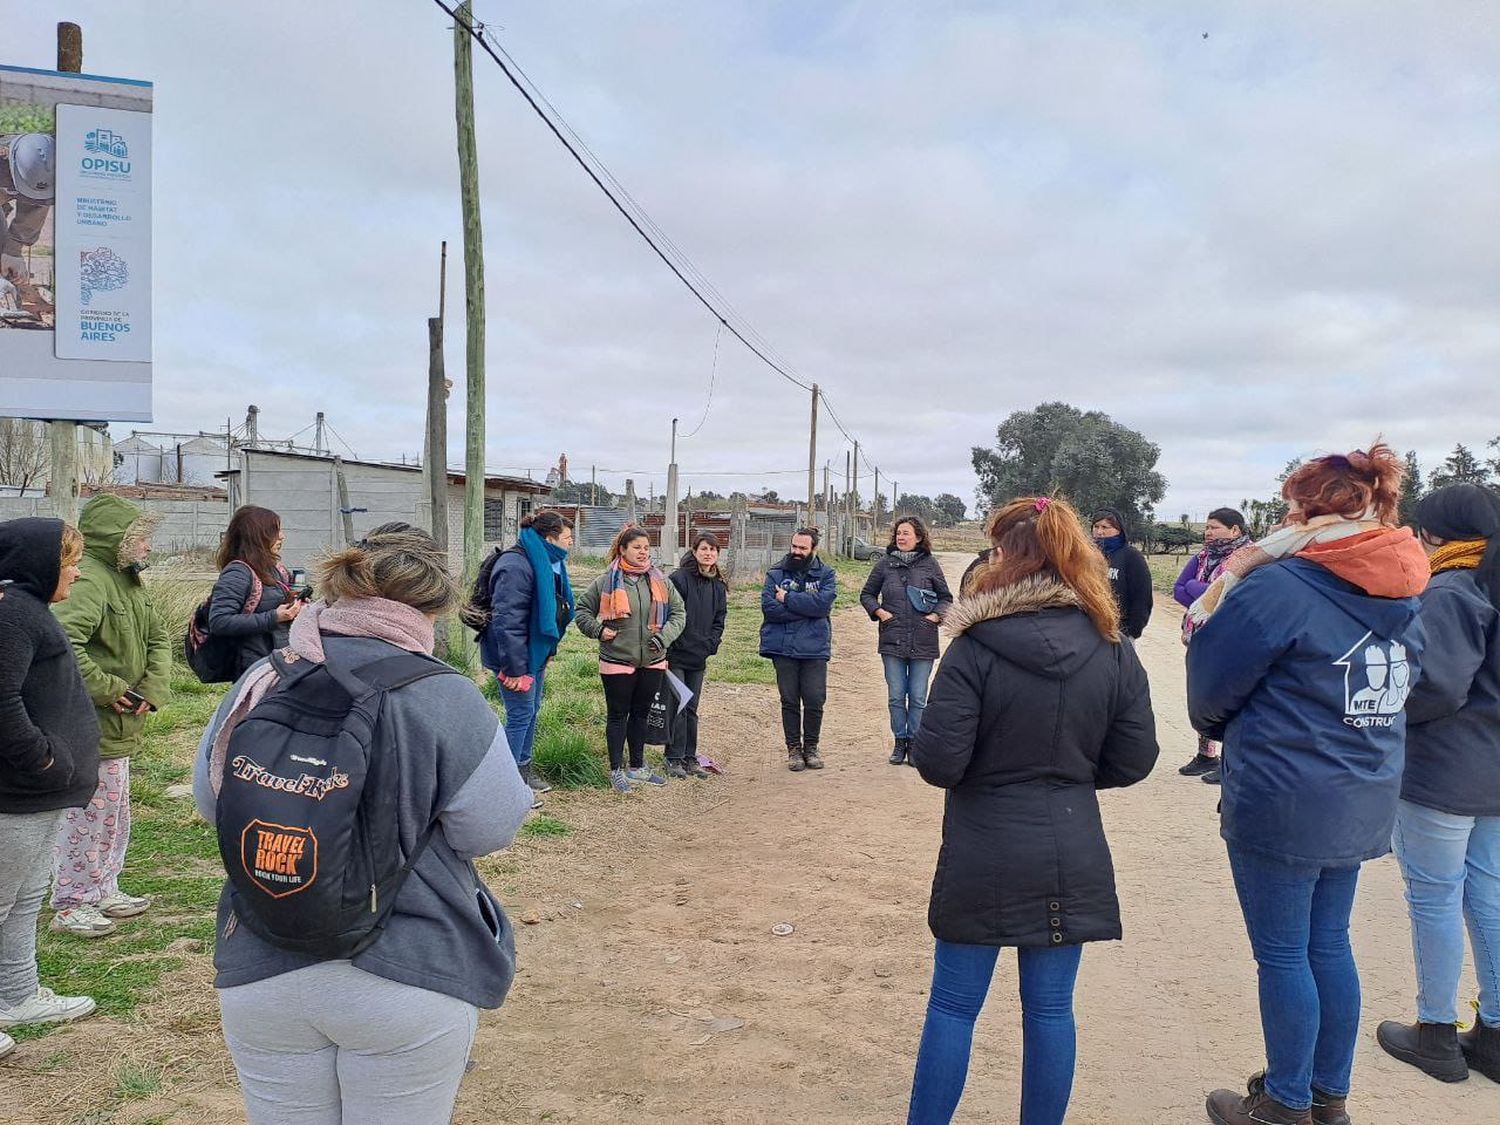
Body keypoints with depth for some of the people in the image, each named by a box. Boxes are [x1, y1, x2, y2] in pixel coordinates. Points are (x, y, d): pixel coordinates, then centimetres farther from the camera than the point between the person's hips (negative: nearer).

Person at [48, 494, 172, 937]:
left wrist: (153, 688, 0)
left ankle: (104, 891, 35)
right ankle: (71, 905, 17)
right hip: (91, 725, -10)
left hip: (119, 726, 10)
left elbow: (158, 636, 16)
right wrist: (107, 690, -25)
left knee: (114, 814, 21)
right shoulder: (89, 580, -22)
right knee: (87, 814, 2)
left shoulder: (129, 580, 11)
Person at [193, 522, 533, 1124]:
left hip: (260, 977, 4)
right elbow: (491, 827, -11)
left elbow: (208, 799, 9)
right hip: (408, 982, -3)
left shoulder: (259, 683, -4)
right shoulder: (445, 697, -17)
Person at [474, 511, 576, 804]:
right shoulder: (516, 566, -24)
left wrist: (548, 651, 19)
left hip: (534, 653, 10)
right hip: (514, 656, -10)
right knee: (521, 713, -4)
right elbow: (506, 621, -27)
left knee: (532, 711, 17)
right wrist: (515, 669, -26)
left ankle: (523, 768, 32)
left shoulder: (548, 564, 9)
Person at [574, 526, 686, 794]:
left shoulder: (660, 581, 4)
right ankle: (617, 771, 16)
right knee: (618, 715, 6)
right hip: (617, 661, -4)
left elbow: (679, 612, 8)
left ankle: (637, 767, 29)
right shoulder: (607, 581, -6)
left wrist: (664, 637, -6)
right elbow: (583, 609, 3)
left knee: (641, 714, 16)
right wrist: (598, 630, -11)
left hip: (652, 661, 4)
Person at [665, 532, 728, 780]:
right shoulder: (679, 579, -10)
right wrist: (668, 647, -15)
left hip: (699, 658, 6)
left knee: (691, 709, 12)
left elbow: (720, 620, 14)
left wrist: (710, 644, 0)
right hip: (675, 656, -6)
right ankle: (674, 759, 5)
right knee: (677, 708, -4)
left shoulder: (718, 587, 11)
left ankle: (690, 758, 18)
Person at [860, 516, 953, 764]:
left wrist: (935, 616, -6)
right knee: (896, 696, 7)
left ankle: (914, 743, 18)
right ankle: (900, 742, 20)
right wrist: (879, 612, -2)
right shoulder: (885, 564, 4)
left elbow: (946, 597, 10)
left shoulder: (930, 565, 1)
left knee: (918, 698, 5)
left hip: (923, 643, -1)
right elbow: (867, 594, 14)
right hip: (892, 641, 1)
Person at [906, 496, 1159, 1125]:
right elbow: (1135, 761, 2)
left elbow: (937, 762, -17)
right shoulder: (1114, 652, -3)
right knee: (1051, 1009, 15)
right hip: (1072, 858, 3)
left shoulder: (975, 650, -16)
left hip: (983, 858, -3)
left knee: (953, 1006, 11)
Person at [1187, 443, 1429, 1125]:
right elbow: (1398, 688, 16)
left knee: (1282, 954, 7)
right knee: (1329, 945, 18)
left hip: (1280, 803, -7)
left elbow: (1210, 690, -10)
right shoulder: (1403, 594, 5)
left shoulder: (1277, 588, -19)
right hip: (1363, 803, 7)